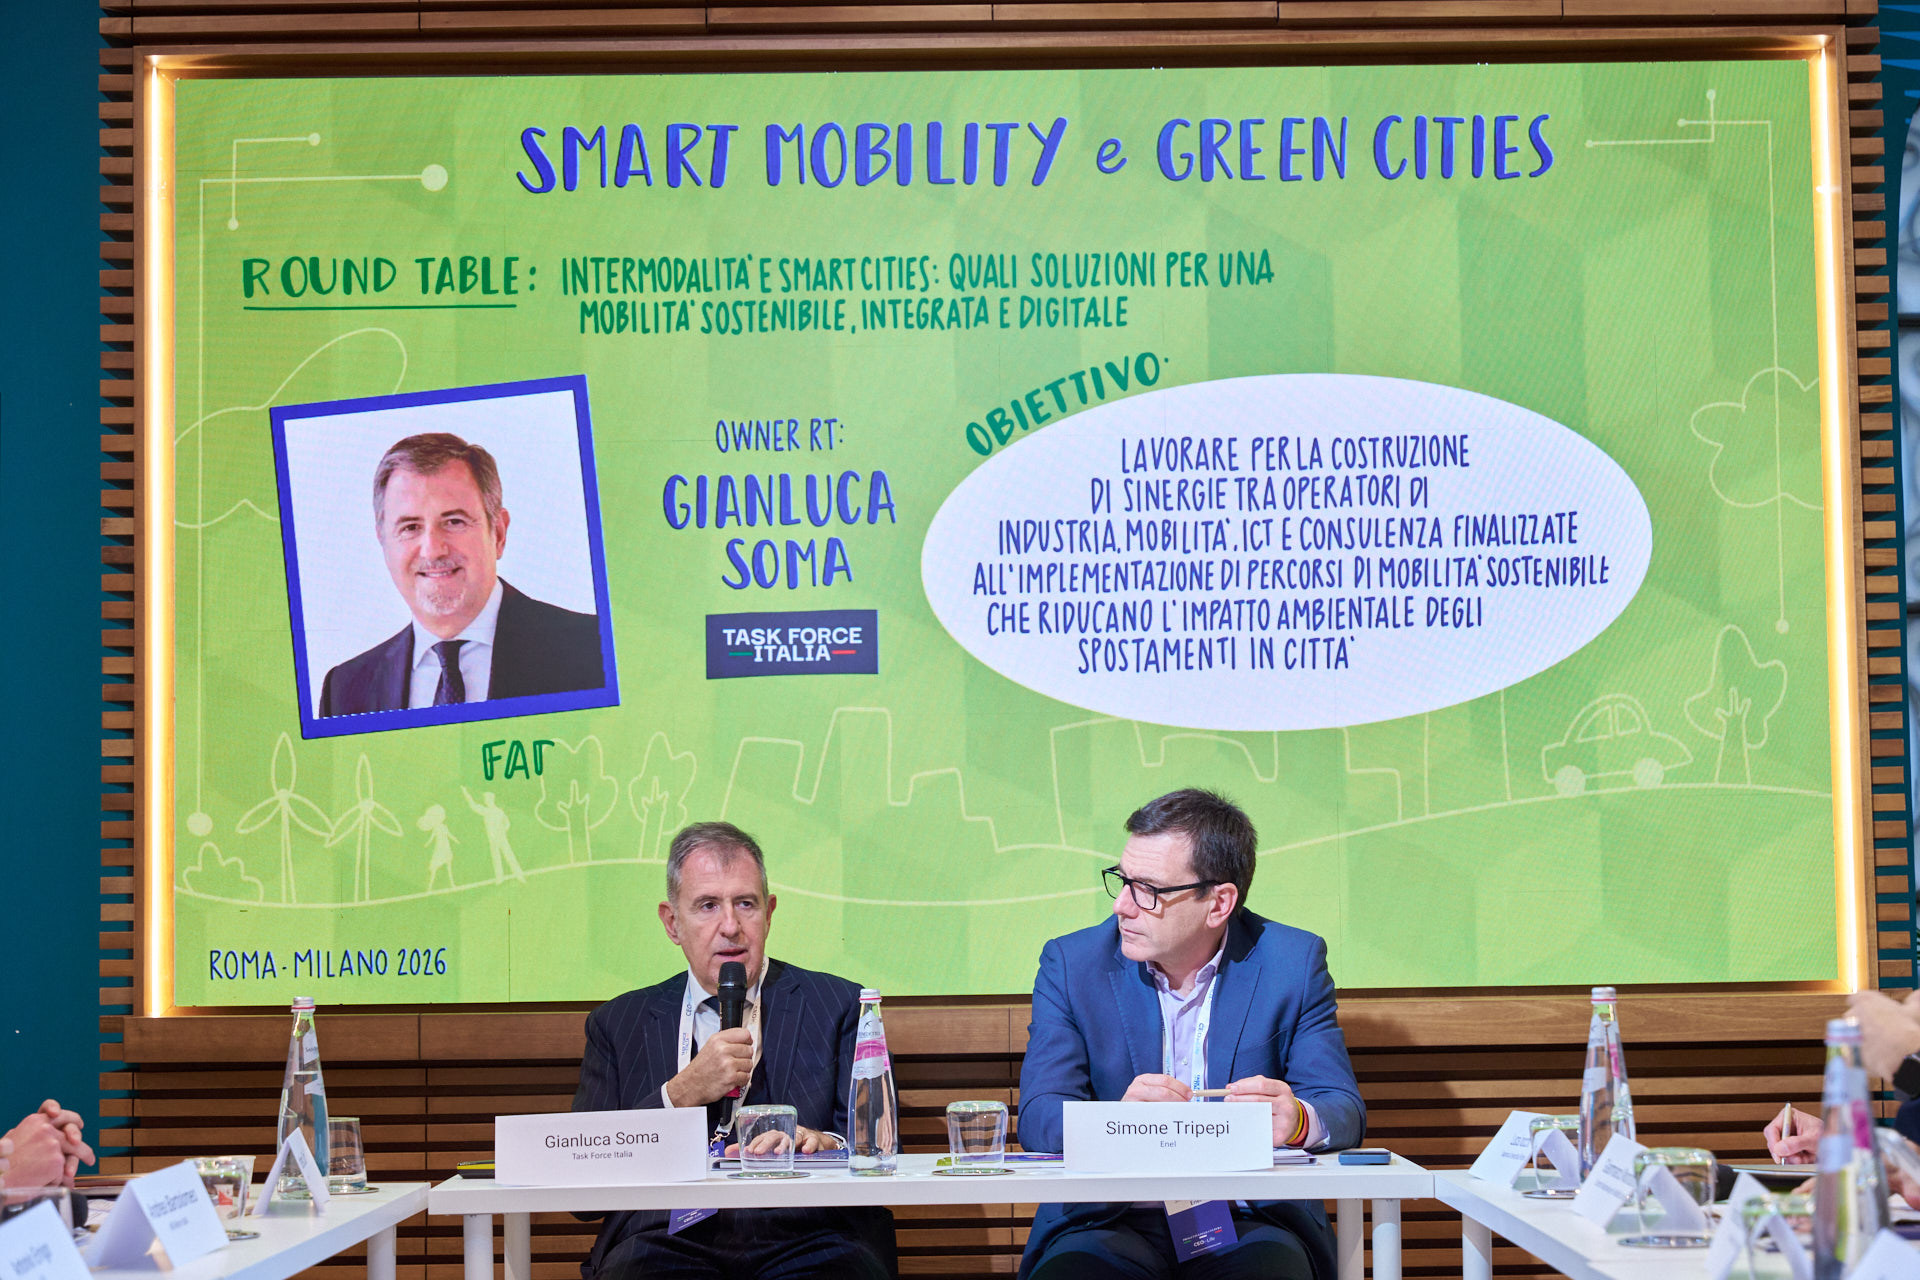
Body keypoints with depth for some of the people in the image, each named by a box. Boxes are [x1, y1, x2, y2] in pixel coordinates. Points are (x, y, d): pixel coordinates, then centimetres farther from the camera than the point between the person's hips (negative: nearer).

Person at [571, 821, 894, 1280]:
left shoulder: (839, 1006, 18)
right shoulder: (616, 1024, 20)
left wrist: (824, 1144, -15)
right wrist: (682, 1093, -4)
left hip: (808, 1238, 1)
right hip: (671, 1238, 0)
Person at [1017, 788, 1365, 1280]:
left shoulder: (1294, 962, 3)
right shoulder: (1073, 964, 3)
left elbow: (1344, 1110, -1)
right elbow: (1039, 1114, -5)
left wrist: (1296, 1120, -26)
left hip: (1250, 1224, 1)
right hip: (1110, 1220, -1)